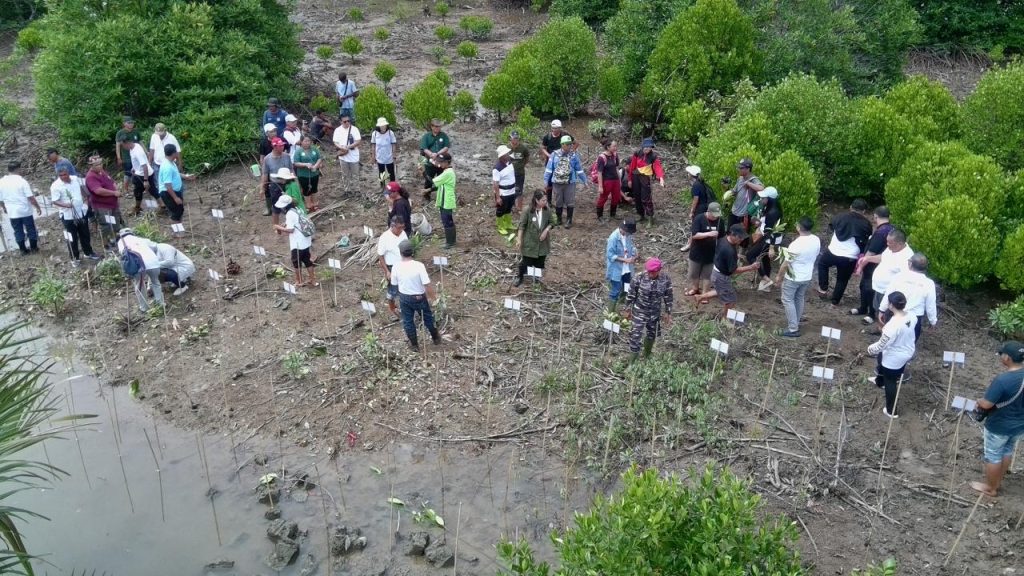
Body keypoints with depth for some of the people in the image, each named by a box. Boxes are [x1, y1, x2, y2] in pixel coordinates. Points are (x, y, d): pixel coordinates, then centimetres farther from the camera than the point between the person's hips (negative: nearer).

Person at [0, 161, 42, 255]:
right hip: (25, 211, -3)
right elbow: (30, 197, -16)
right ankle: (34, 247, 24)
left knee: (18, 231, 15)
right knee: (30, 229, 14)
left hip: (12, 212, 3)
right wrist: (38, 207, -3)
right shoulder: (22, 181, -15)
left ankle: (23, 249, 23)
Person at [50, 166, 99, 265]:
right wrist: (66, 205, -33)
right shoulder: (55, 186, -16)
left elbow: (83, 185, 20)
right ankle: (74, 258, 19)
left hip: (82, 212, 5)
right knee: (72, 238, 5)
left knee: (85, 235, 19)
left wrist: (86, 196, 14)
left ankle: (88, 252, 37)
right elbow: (55, 201, -18)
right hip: (68, 216, -5)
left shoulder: (76, 179, -1)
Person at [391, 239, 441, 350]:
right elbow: (427, 284, -24)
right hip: (419, 297, -1)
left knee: (408, 321, 21)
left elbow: (394, 284, -4)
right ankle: (436, 337, 43)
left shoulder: (396, 267, -18)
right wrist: (433, 297, -9)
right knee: (427, 317, 23)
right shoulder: (419, 266, -27)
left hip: (404, 297, 2)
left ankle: (414, 344, 35)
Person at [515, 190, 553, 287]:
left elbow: (551, 223, 6)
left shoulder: (547, 211, -7)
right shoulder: (528, 211, -19)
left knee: (540, 263, 14)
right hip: (530, 242, -3)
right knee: (526, 262, 5)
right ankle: (520, 277, 31)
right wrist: (519, 240, -13)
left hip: (542, 242, 4)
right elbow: (522, 226, -13)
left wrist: (546, 230, -13)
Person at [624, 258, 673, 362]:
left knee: (652, 335, 21)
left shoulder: (666, 280, -14)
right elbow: (631, 295, -8)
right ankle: (631, 362, 9)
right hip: (639, 313, -3)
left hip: (655, 314, 3)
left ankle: (646, 356, 47)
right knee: (636, 336, -4)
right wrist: (628, 310, 0)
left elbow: (668, 297, -1)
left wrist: (668, 313, 4)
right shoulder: (639, 279, -20)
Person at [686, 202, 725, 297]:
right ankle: (695, 288, 41)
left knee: (707, 274, 11)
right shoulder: (699, 218, -19)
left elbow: (722, 237, 5)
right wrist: (709, 234, -35)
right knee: (694, 273, 16)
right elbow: (694, 235, -25)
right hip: (697, 252, -1)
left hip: (711, 253, 2)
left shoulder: (721, 221, -7)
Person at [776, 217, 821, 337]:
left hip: (793, 278, -7)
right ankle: (795, 323, 36)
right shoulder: (817, 240, -8)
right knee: (799, 299, 23)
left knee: (788, 300, 6)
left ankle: (793, 329, 6)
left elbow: (786, 263, -20)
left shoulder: (796, 244, -29)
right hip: (807, 276, 7)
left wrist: (779, 276, -5)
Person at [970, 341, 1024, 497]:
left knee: (993, 456, 13)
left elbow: (986, 404, -28)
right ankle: (997, 481, 43)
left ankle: (990, 488, 30)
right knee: (1007, 452, 26)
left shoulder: (1002, 380, -33)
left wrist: (979, 402, -7)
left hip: (999, 426, -7)